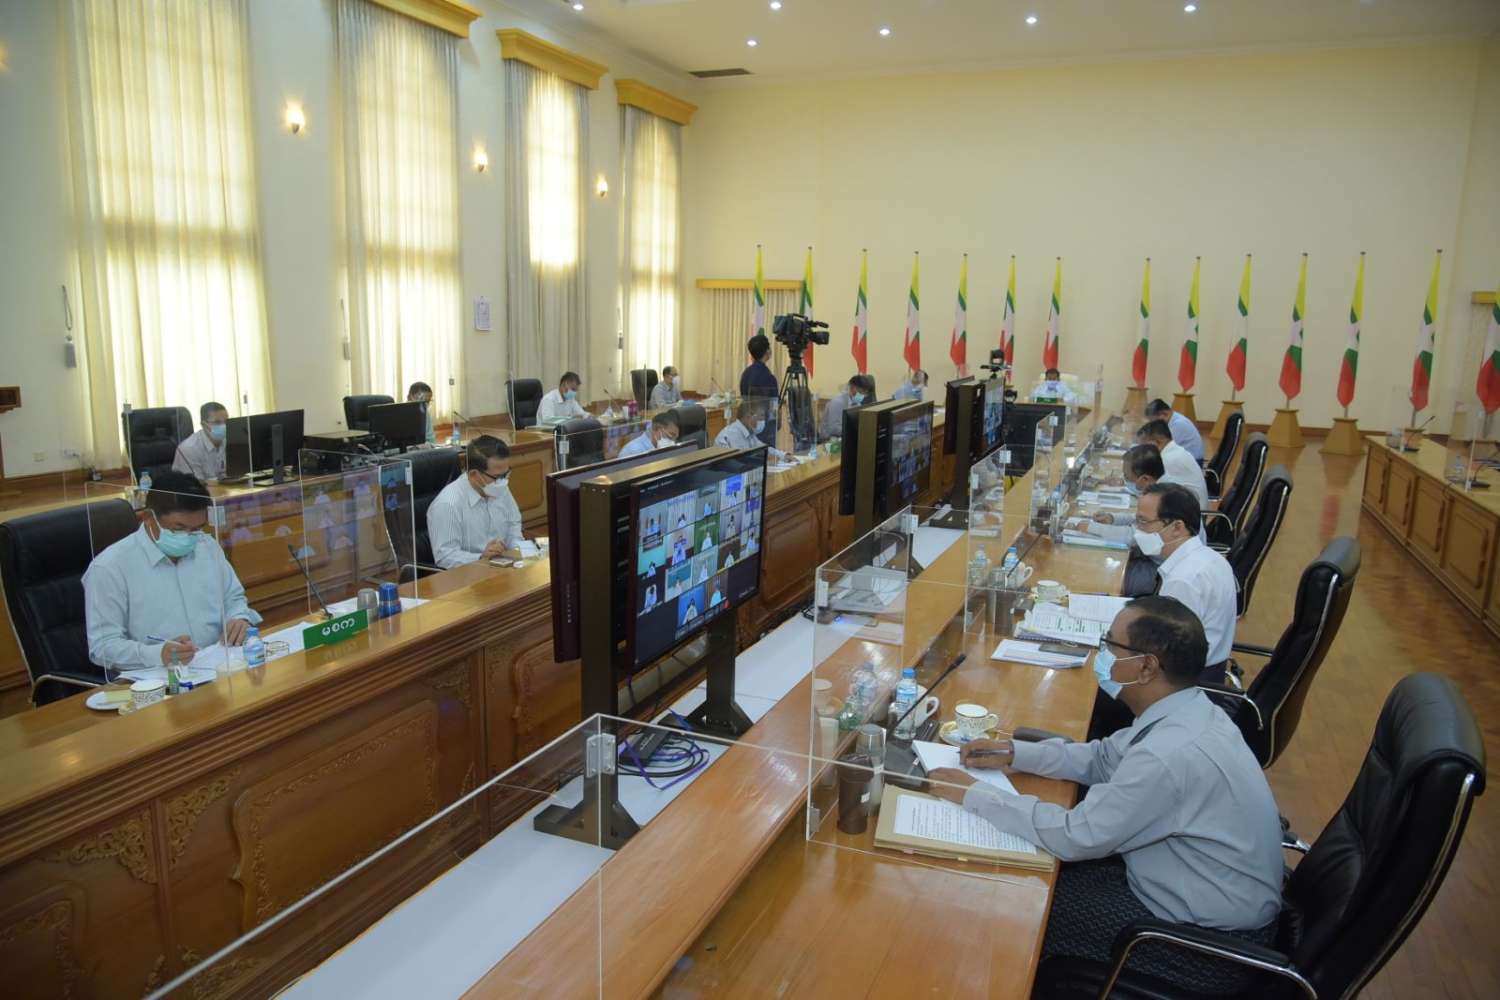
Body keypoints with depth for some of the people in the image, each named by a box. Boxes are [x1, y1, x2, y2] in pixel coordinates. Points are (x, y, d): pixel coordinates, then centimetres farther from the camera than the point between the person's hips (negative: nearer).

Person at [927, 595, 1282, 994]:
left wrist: (973, 794, -19)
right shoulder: (1185, 711, -5)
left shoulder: (1173, 754, -35)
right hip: (1213, 900, 8)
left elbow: (1076, 836, -27)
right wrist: (1014, 752, 1)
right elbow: (1104, 758, 11)